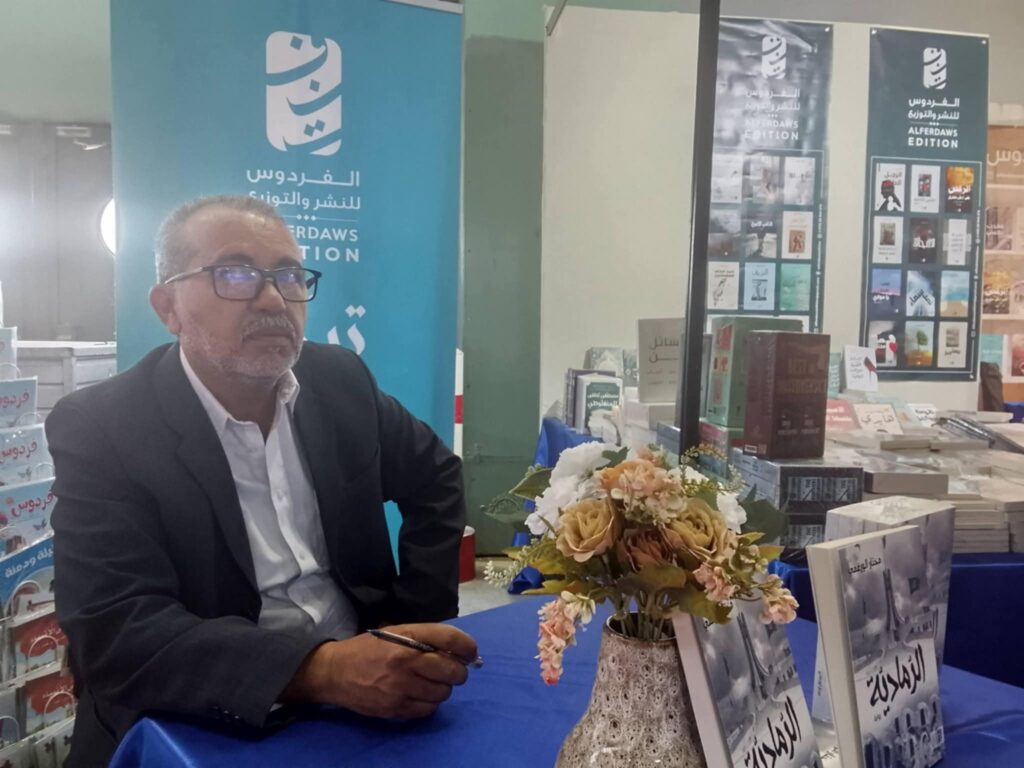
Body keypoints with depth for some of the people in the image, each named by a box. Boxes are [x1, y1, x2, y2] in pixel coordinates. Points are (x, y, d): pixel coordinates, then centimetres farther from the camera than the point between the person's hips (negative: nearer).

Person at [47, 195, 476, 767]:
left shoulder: (340, 380, 0)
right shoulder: (101, 430, -12)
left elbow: (435, 478, 13)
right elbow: (114, 633, -20)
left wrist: (422, 619, 2)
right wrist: (317, 669, -32)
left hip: (362, 699, 4)